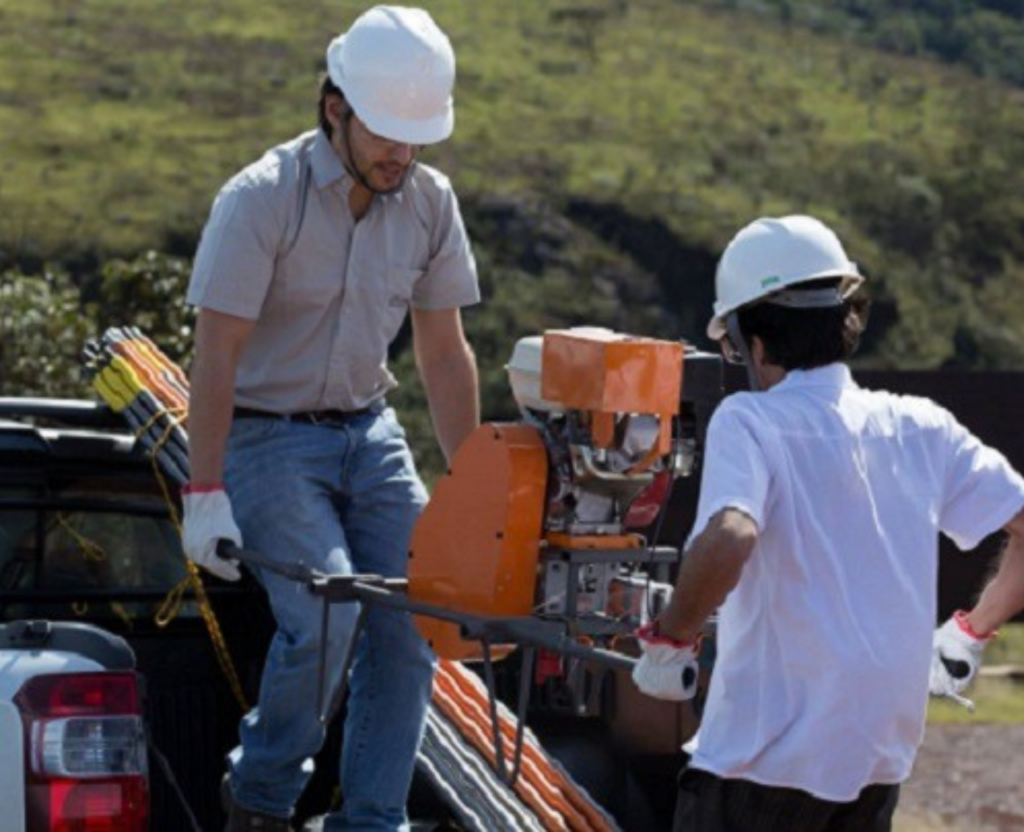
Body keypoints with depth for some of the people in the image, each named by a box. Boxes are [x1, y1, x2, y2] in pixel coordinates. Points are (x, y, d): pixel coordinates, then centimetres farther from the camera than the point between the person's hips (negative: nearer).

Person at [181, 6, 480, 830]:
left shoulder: (430, 203, 0)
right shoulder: (263, 199, -17)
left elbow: (444, 351, 9)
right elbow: (217, 355, -17)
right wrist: (206, 493, -21)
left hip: (370, 431, 6)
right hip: (269, 438, -5)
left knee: (412, 616, -8)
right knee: (325, 612, -22)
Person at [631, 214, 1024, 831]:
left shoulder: (750, 422, -11)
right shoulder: (922, 428, 6)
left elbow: (729, 538, -30)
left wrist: (669, 639, -15)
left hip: (766, 754, -6)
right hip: (883, 758, 6)